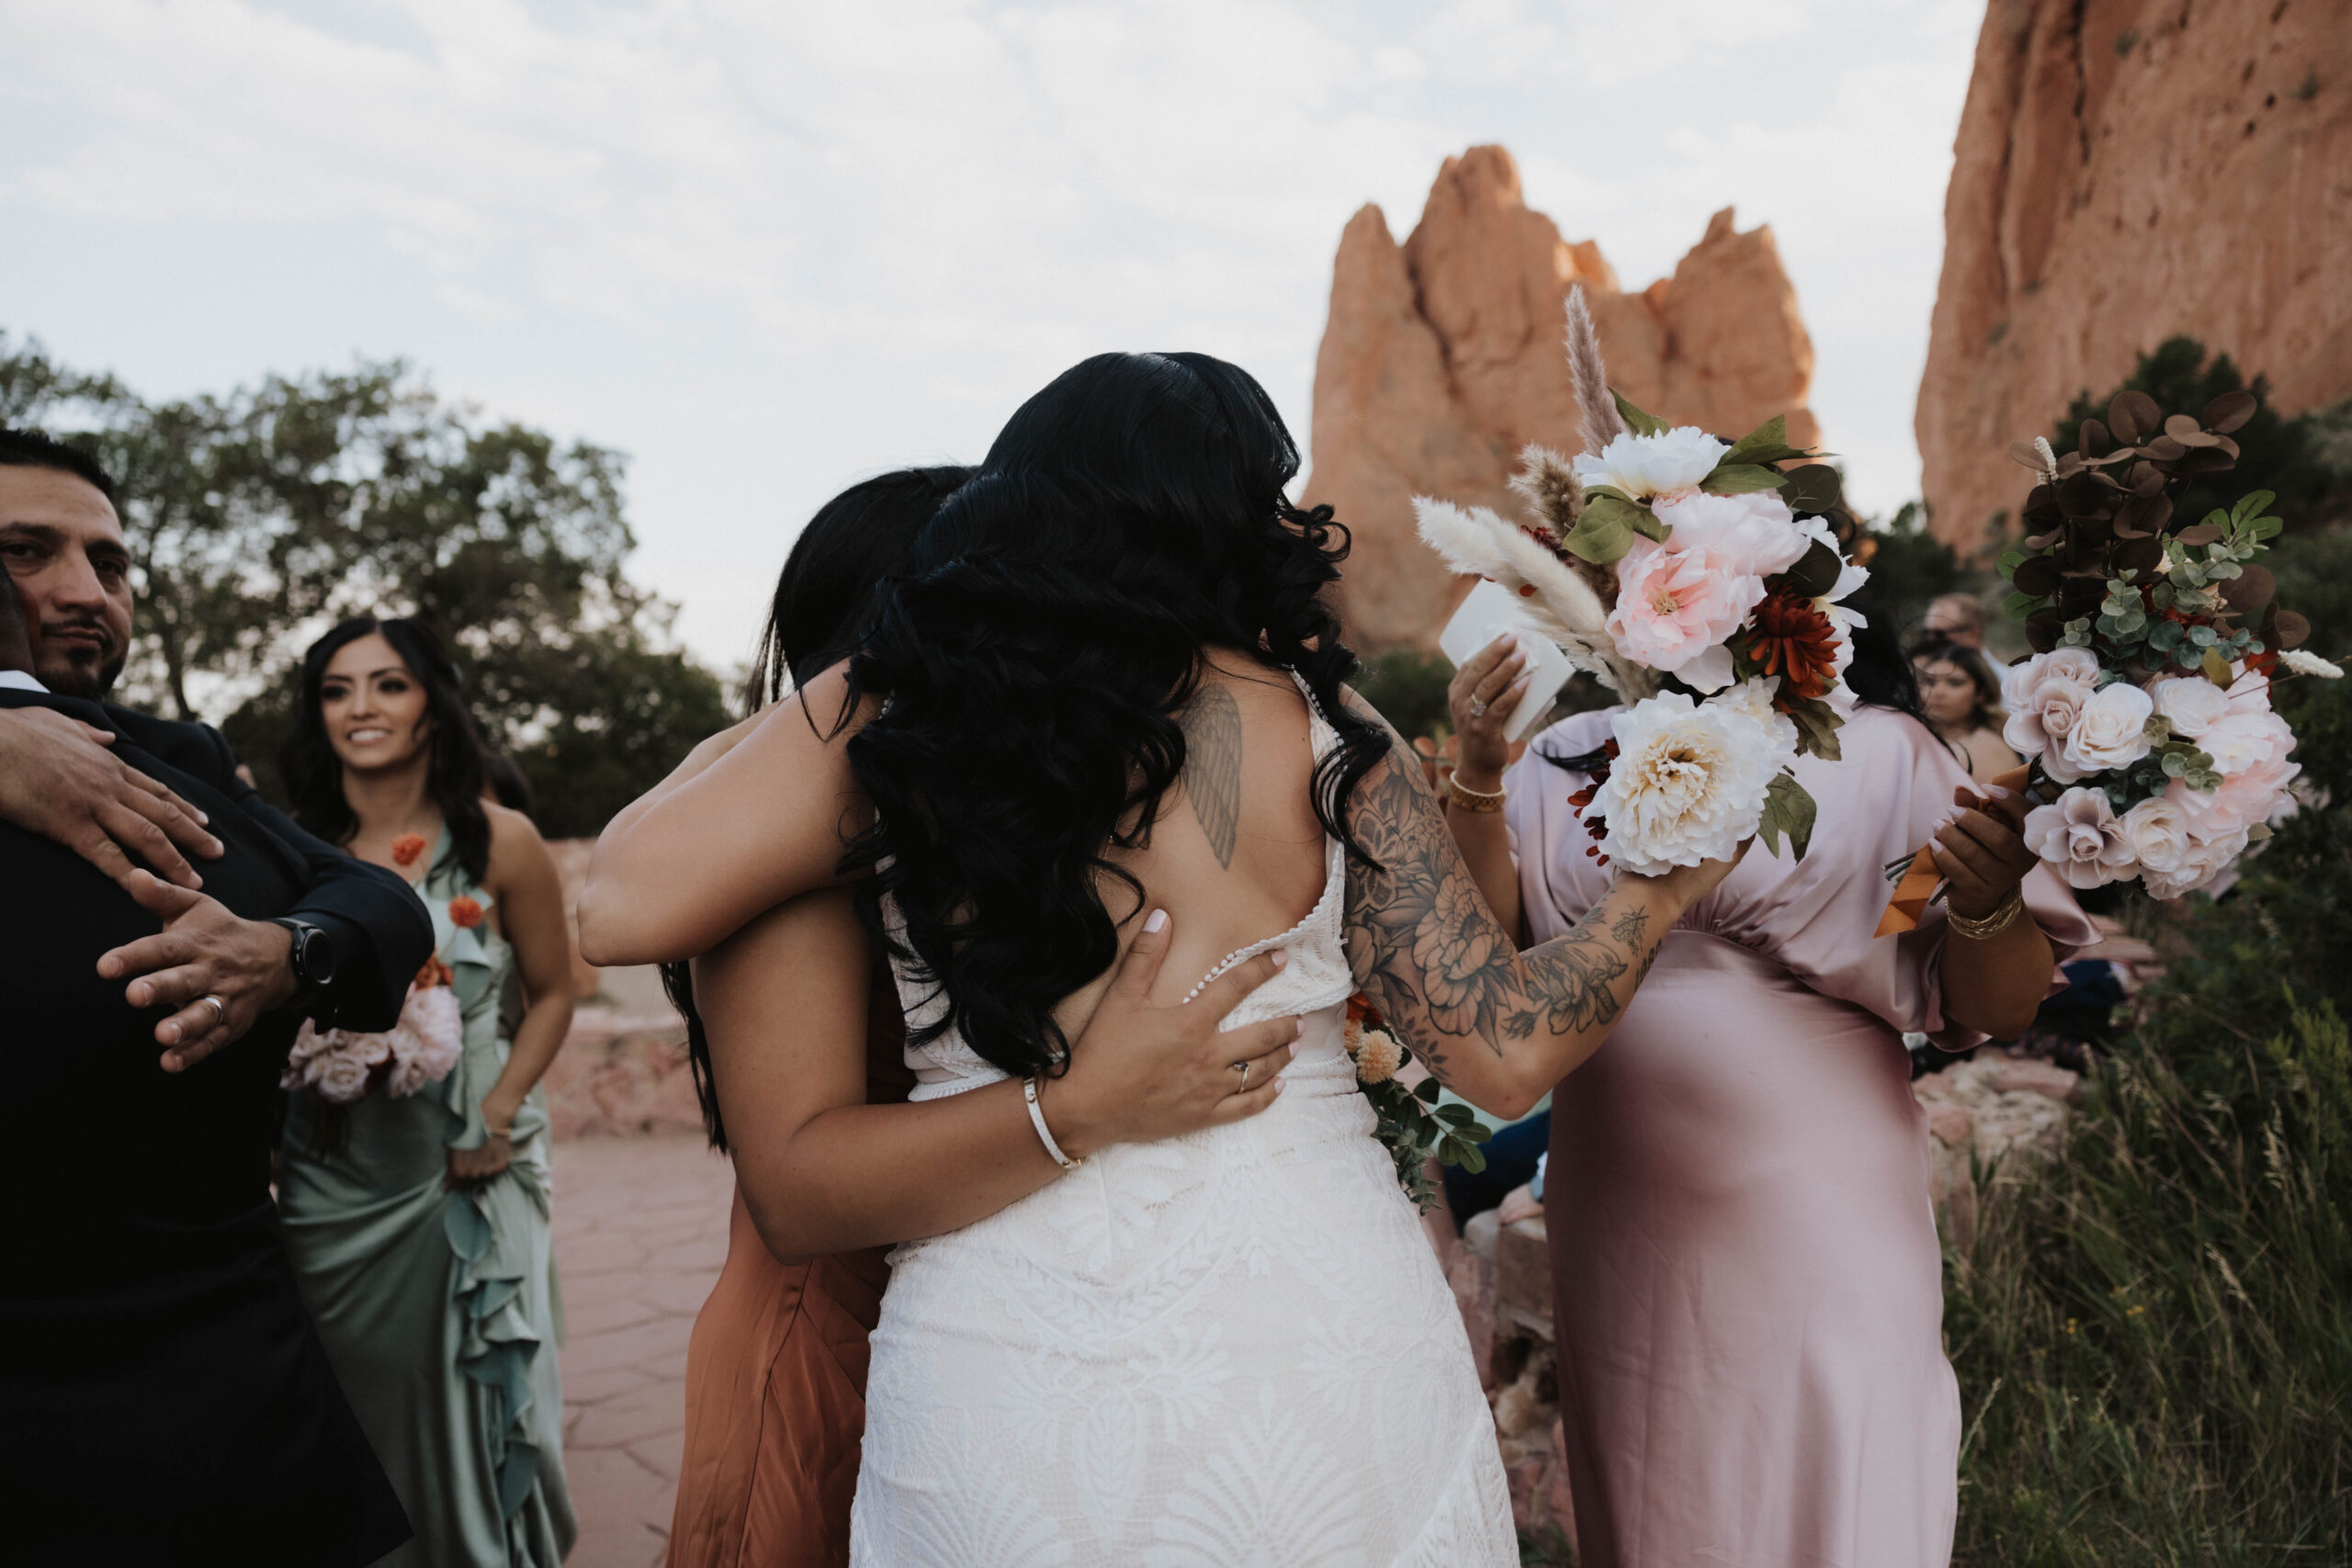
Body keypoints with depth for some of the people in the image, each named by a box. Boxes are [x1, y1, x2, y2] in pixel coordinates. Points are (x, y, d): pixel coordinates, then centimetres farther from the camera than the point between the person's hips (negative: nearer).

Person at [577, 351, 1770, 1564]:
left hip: (992, 1375, 1)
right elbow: (1506, 1053, -7)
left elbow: (619, 909, -9)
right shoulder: (1316, 732, -7)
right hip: (1316, 1334, 0)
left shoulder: (888, 718, -5)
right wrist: (1663, 884, 8)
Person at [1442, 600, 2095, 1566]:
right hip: (1617, 1223, 3)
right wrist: (1477, 775, -13)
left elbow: (2001, 1009, -5)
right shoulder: (1575, 759, 5)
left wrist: (1987, 902, -24)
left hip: (1815, 1219, -3)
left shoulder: (1877, 753, -3)